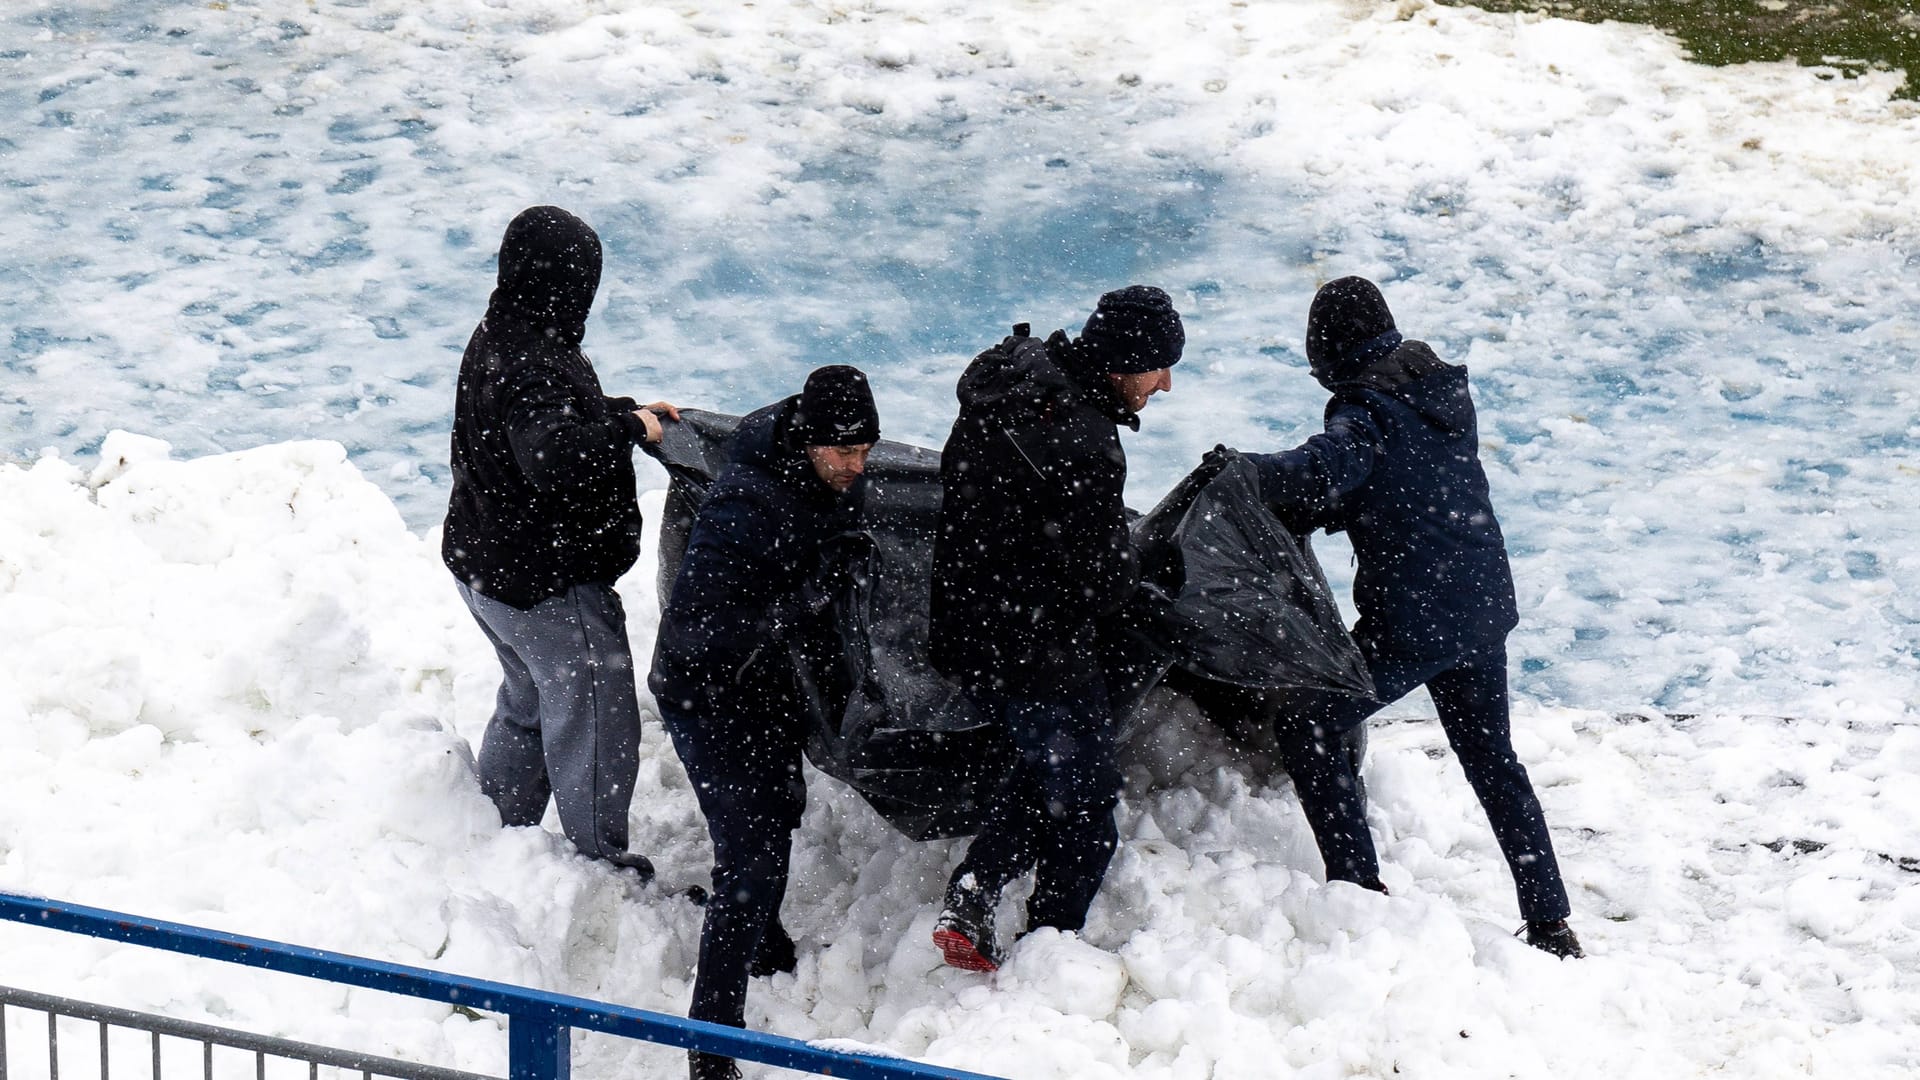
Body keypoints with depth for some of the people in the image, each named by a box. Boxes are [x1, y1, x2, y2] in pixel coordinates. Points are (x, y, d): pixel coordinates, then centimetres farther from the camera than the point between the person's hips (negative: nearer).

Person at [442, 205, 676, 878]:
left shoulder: (498, 339, 4)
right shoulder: (532, 364, -29)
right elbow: (554, 458, -43)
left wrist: (627, 412, 14)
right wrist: (627, 429, -29)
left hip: (483, 564, 10)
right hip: (548, 580, -10)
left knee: (528, 698, 27)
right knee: (595, 714, 4)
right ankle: (601, 861, 15)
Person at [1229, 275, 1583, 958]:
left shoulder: (1367, 407, -15)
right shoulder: (1444, 388, 10)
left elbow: (1325, 473, -33)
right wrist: (1298, 513, 7)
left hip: (1412, 622, -8)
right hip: (1484, 607, 8)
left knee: (1304, 724, 6)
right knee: (1492, 760, 20)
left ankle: (1359, 888, 3)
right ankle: (1550, 925, 21)